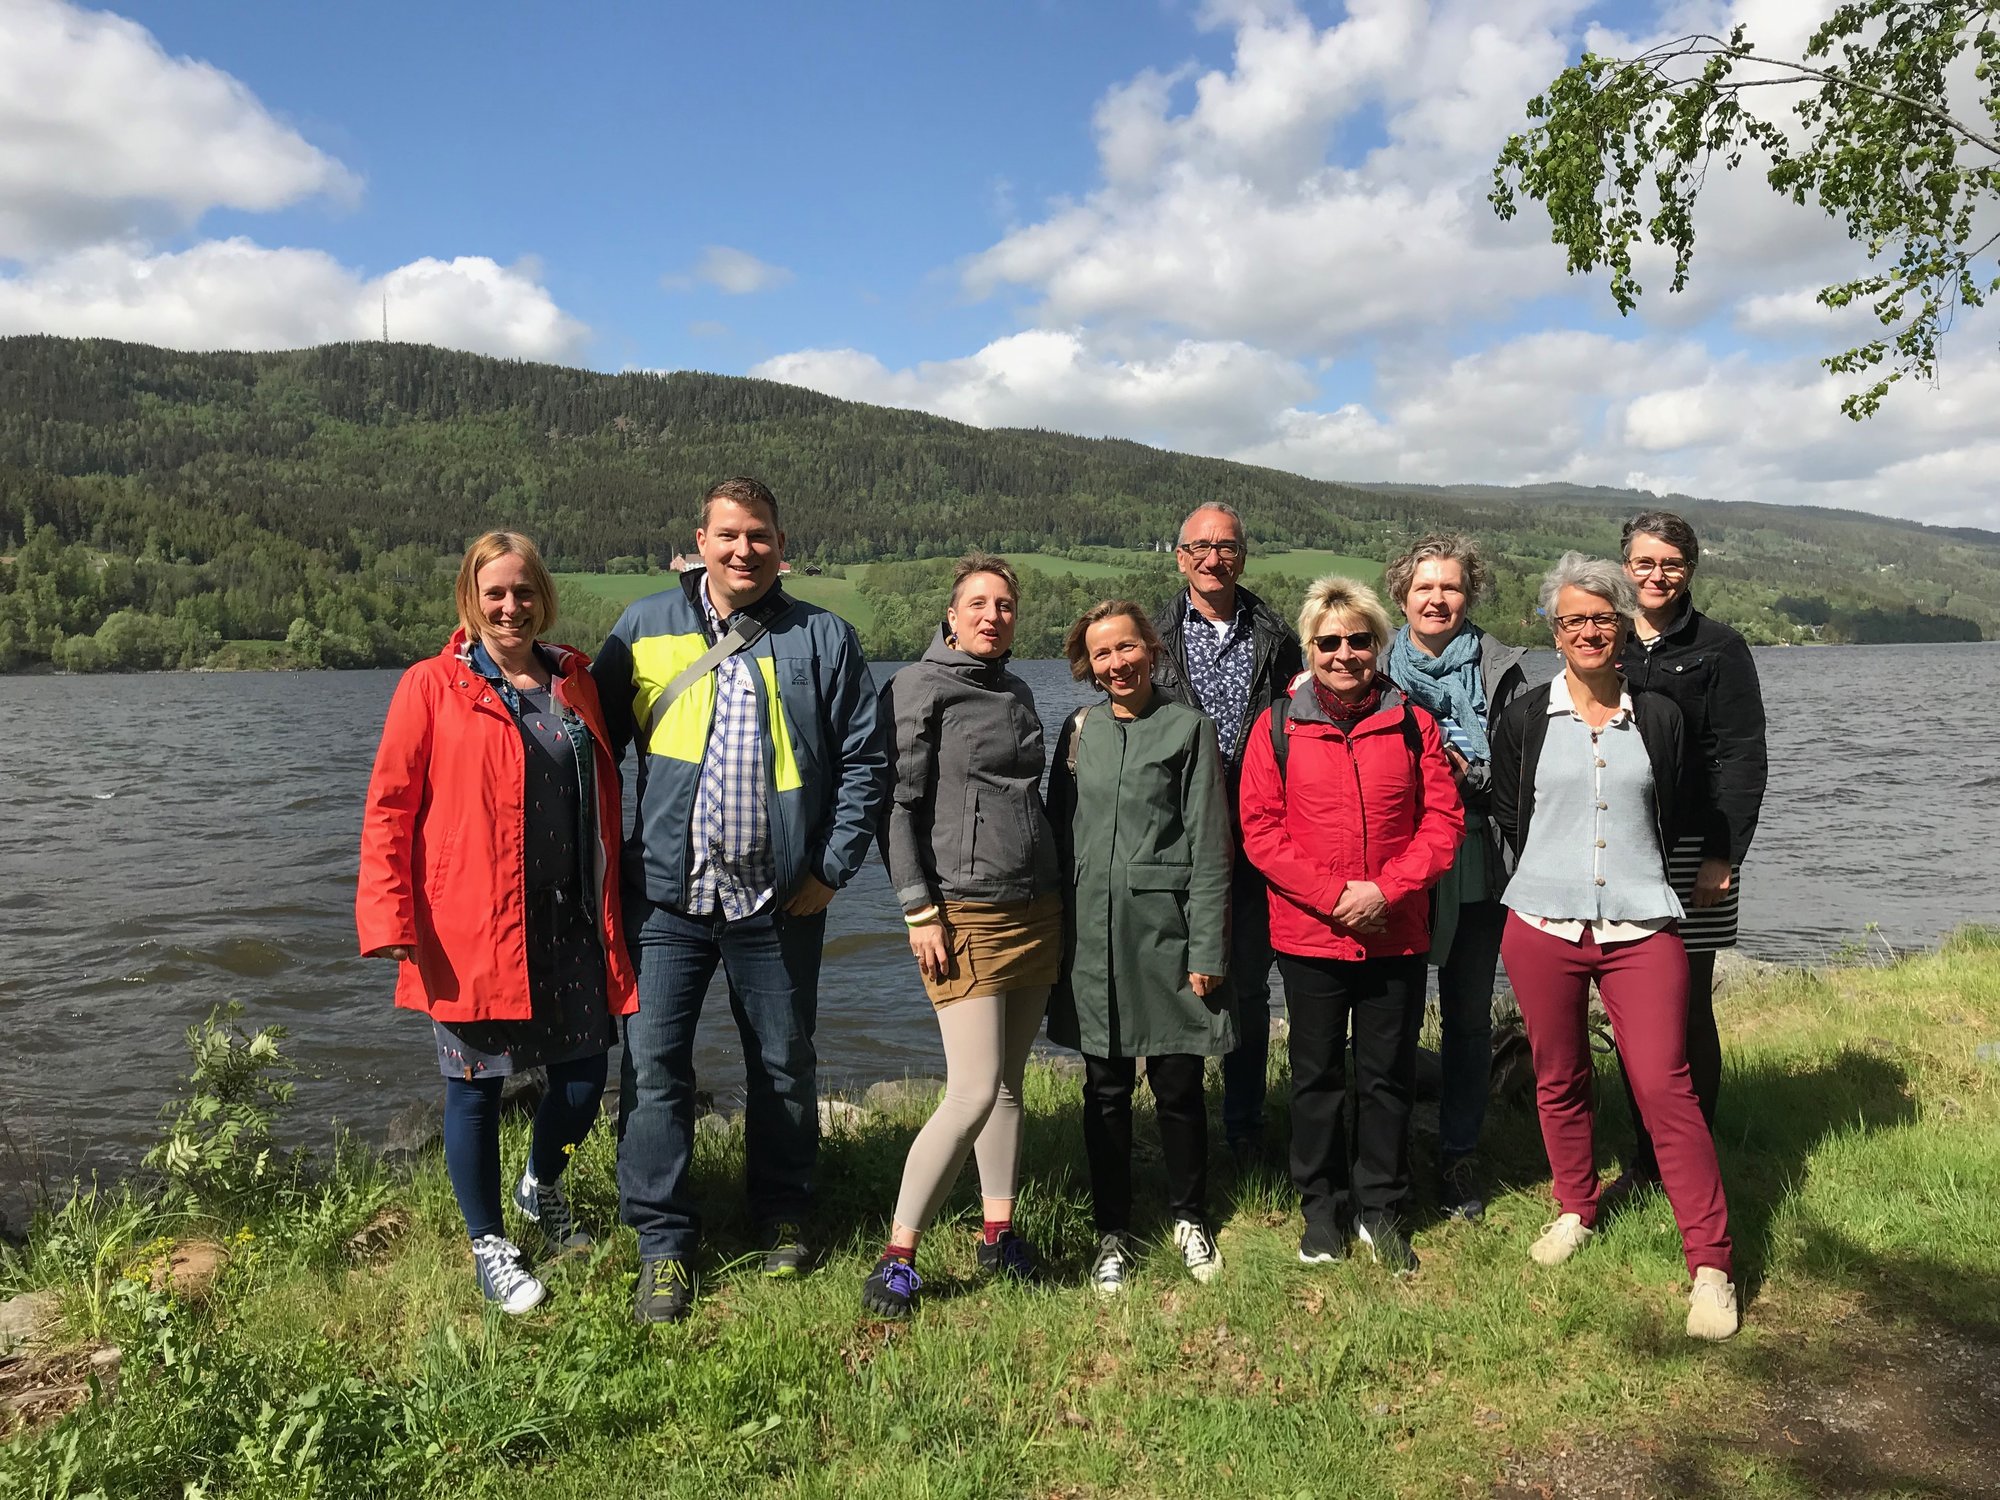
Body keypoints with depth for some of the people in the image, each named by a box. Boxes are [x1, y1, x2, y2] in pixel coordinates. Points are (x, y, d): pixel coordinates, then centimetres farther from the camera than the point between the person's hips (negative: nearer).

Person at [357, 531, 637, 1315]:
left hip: (570, 921, 4)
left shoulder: (575, 682, 9)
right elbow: (389, 807, -6)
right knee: (475, 1087, 8)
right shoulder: (432, 686, -4)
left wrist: (612, 911, 11)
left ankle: (541, 1187, 40)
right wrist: (392, 920, -13)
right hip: (470, 928, -4)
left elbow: (605, 801, 16)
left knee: (584, 1071, 9)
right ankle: (488, 1244, 29)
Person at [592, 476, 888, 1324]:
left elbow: (863, 761, 4)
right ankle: (663, 1243, 15)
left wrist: (832, 868, -2)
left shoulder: (822, 640, 3)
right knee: (653, 1065, -1)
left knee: (784, 1066, 12)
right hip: (665, 895, 0)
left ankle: (783, 1220, 32)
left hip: (779, 902, 0)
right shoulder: (645, 629, 5)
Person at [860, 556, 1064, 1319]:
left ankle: (998, 1231, 22)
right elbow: (898, 805, -10)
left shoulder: (1017, 691, 16)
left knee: (1008, 1083, 11)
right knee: (974, 1092, -11)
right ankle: (898, 1254, 0)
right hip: (964, 914, -7)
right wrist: (920, 911, -15)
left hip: (1036, 910, 7)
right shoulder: (921, 686, -5)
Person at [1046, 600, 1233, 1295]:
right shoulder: (1080, 729, 9)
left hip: (1165, 931, -3)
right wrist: (1055, 932, 8)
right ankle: (1113, 1233, 23)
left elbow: (1208, 847, -4)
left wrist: (1206, 950, -8)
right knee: (1106, 1088, 9)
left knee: (1177, 1084, 6)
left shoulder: (1188, 727, -1)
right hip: (1094, 932, 3)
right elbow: (1060, 832, 12)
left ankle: (1189, 1219, 28)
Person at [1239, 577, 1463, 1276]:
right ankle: (1321, 1207, 27)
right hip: (1308, 935, -1)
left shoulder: (1413, 723, 3)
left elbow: (1444, 819, 0)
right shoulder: (1277, 726, -1)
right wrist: (1334, 895, -13)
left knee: (1388, 1075, 10)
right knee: (1317, 1076, 10)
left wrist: (1387, 889, -13)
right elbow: (1260, 829, -4)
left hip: (1397, 936, 1)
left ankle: (1381, 1211, 26)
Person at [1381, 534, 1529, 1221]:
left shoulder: (1500, 670, 3)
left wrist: (1471, 772, -14)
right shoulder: (1375, 670, 5)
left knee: (1469, 1015, 9)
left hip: (1475, 868, 0)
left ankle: (1460, 1156, 23)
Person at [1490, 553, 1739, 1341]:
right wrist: (1554, 879, 11)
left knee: (1664, 1085, -7)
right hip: (1543, 924, 1)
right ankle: (1575, 1209, 33)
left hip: (1641, 927, -1)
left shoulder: (1659, 717, 6)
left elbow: (1674, 816, 15)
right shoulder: (1524, 718, 3)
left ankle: (1710, 1263, 1)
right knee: (1558, 1079, 11)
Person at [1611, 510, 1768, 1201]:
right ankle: (1644, 1158, 20)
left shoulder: (1719, 648, 0)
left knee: (1687, 1009, 1)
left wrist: (1723, 855, -13)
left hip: (1692, 852, -3)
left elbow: (1743, 759, -5)